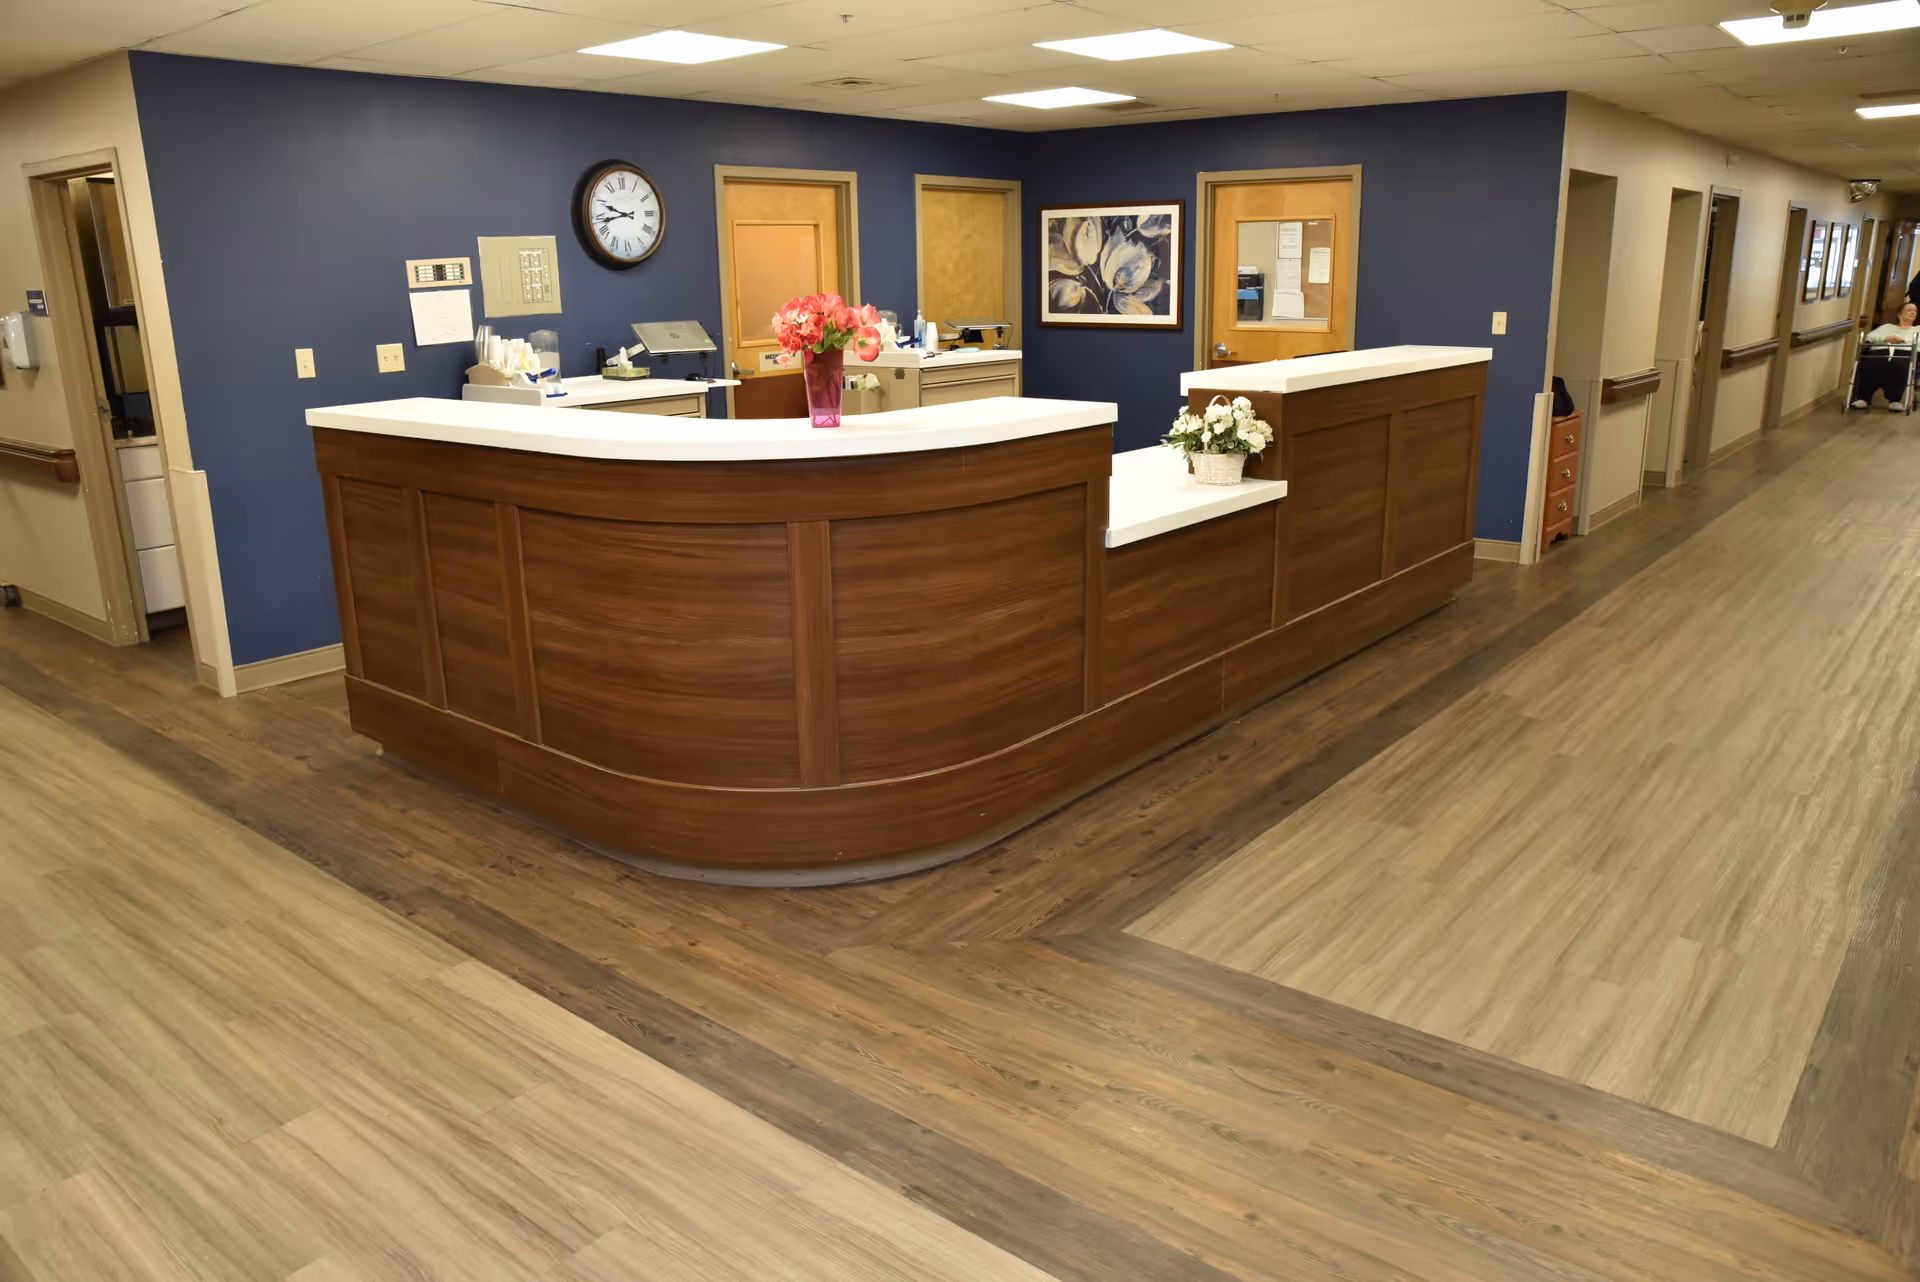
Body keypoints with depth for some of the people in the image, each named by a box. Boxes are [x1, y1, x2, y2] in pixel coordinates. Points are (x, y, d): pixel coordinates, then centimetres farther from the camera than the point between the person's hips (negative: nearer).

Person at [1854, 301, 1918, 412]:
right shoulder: (1887, 327, 38)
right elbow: (1870, 336, 17)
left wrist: (1903, 340, -6)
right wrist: (1884, 339, -2)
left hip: (1904, 353, -1)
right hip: (1882, 351, 1)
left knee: (1898, 366, -43)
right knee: (1868, 364, -39)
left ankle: (1894, 400, -38)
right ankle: (1863, 397, -33)